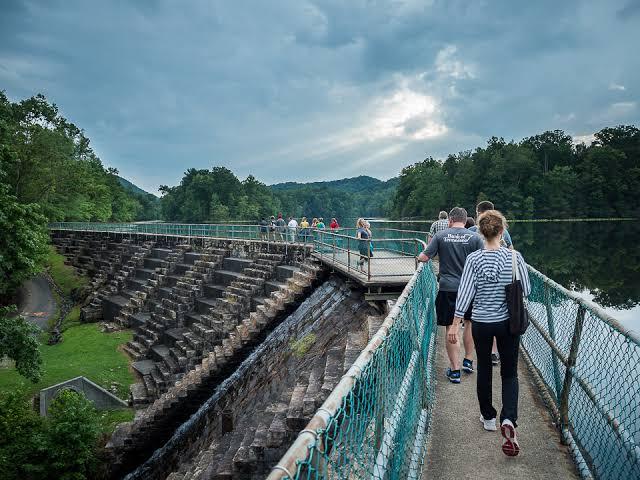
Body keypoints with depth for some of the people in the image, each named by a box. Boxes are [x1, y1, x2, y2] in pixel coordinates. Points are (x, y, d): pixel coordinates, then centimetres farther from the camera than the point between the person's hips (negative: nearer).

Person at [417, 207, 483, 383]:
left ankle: (454, 370, 10)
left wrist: (420, 255, 21)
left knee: (451, 328, 5)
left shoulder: (441, 235, -3)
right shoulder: (475, 238, -2)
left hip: (447, 288, -1)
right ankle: (468, 361, 31)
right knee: (469, 323, 22)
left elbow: (424, 258, -2)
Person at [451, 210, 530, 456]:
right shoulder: (514, 256, -10)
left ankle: (488, 417, 33)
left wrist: (454, 325, -7)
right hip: (508, 322, 1)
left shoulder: (474, 259, -13)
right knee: (510, 373, 13)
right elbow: (526, 291, -3)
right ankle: (508, 419, -8)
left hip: (482, 322, 0)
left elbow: (465, 294, -13)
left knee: (484, 369, 18)